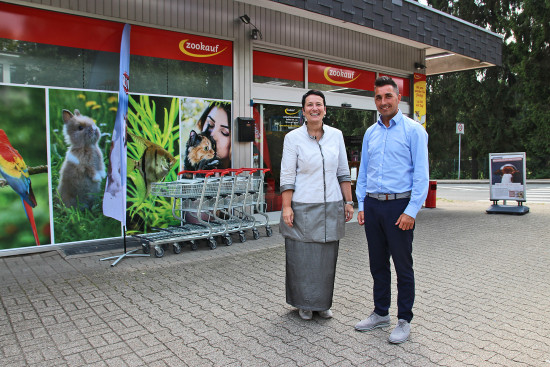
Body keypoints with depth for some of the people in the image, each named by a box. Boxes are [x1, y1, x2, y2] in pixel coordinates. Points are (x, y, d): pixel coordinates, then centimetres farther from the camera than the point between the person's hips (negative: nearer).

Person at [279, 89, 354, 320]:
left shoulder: (336, 135, 6)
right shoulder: (293, 137, -3)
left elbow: (343, 172, 10)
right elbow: (287, 176, -5)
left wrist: (348, 202, 6)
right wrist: (286, 207, -11)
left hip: (331, 207, 3)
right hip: (303, 207, -3)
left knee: (327, 258, 10)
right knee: (302, 257, 5)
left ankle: (323, 303, 28)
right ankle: (304, 304, 24)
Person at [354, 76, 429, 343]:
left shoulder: (413, 130, -4)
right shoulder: (370, 133, 12)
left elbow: (421, 174, -8)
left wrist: (411, 211, -15)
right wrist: (361, 206, 9)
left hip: (399, 205, -5)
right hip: (373, 204, 5)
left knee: (403, 266, 4)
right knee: (378, 264, 14)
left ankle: (404, 320, 19)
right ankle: (380, 313, 28)